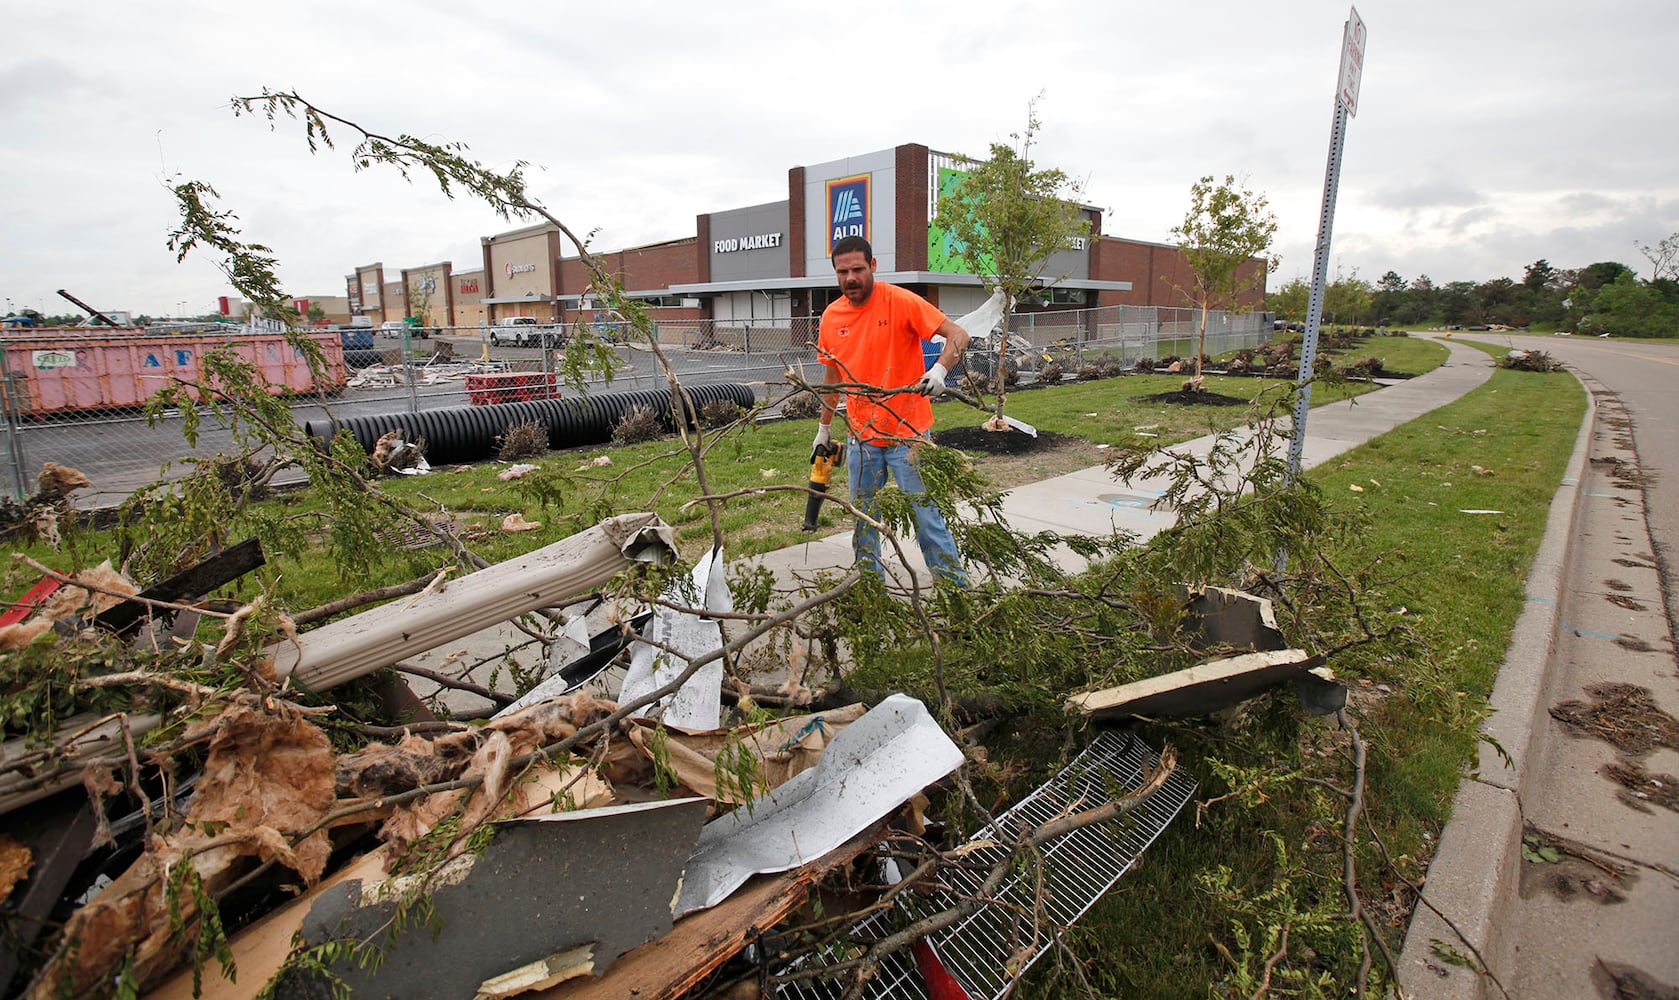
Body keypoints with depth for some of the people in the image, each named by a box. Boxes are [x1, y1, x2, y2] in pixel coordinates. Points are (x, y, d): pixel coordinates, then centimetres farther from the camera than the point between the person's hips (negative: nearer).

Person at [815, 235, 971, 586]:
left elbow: (958, 335, -12)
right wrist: (824, 428, 21)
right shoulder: (831, 317, 5)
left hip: (908, 433, -5)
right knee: (863, 518, 13)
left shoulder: (901, 301, -11)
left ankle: (956, 587, 11)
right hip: (861, 436, 5)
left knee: (926, 514, -3)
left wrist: (939, 370, -31)